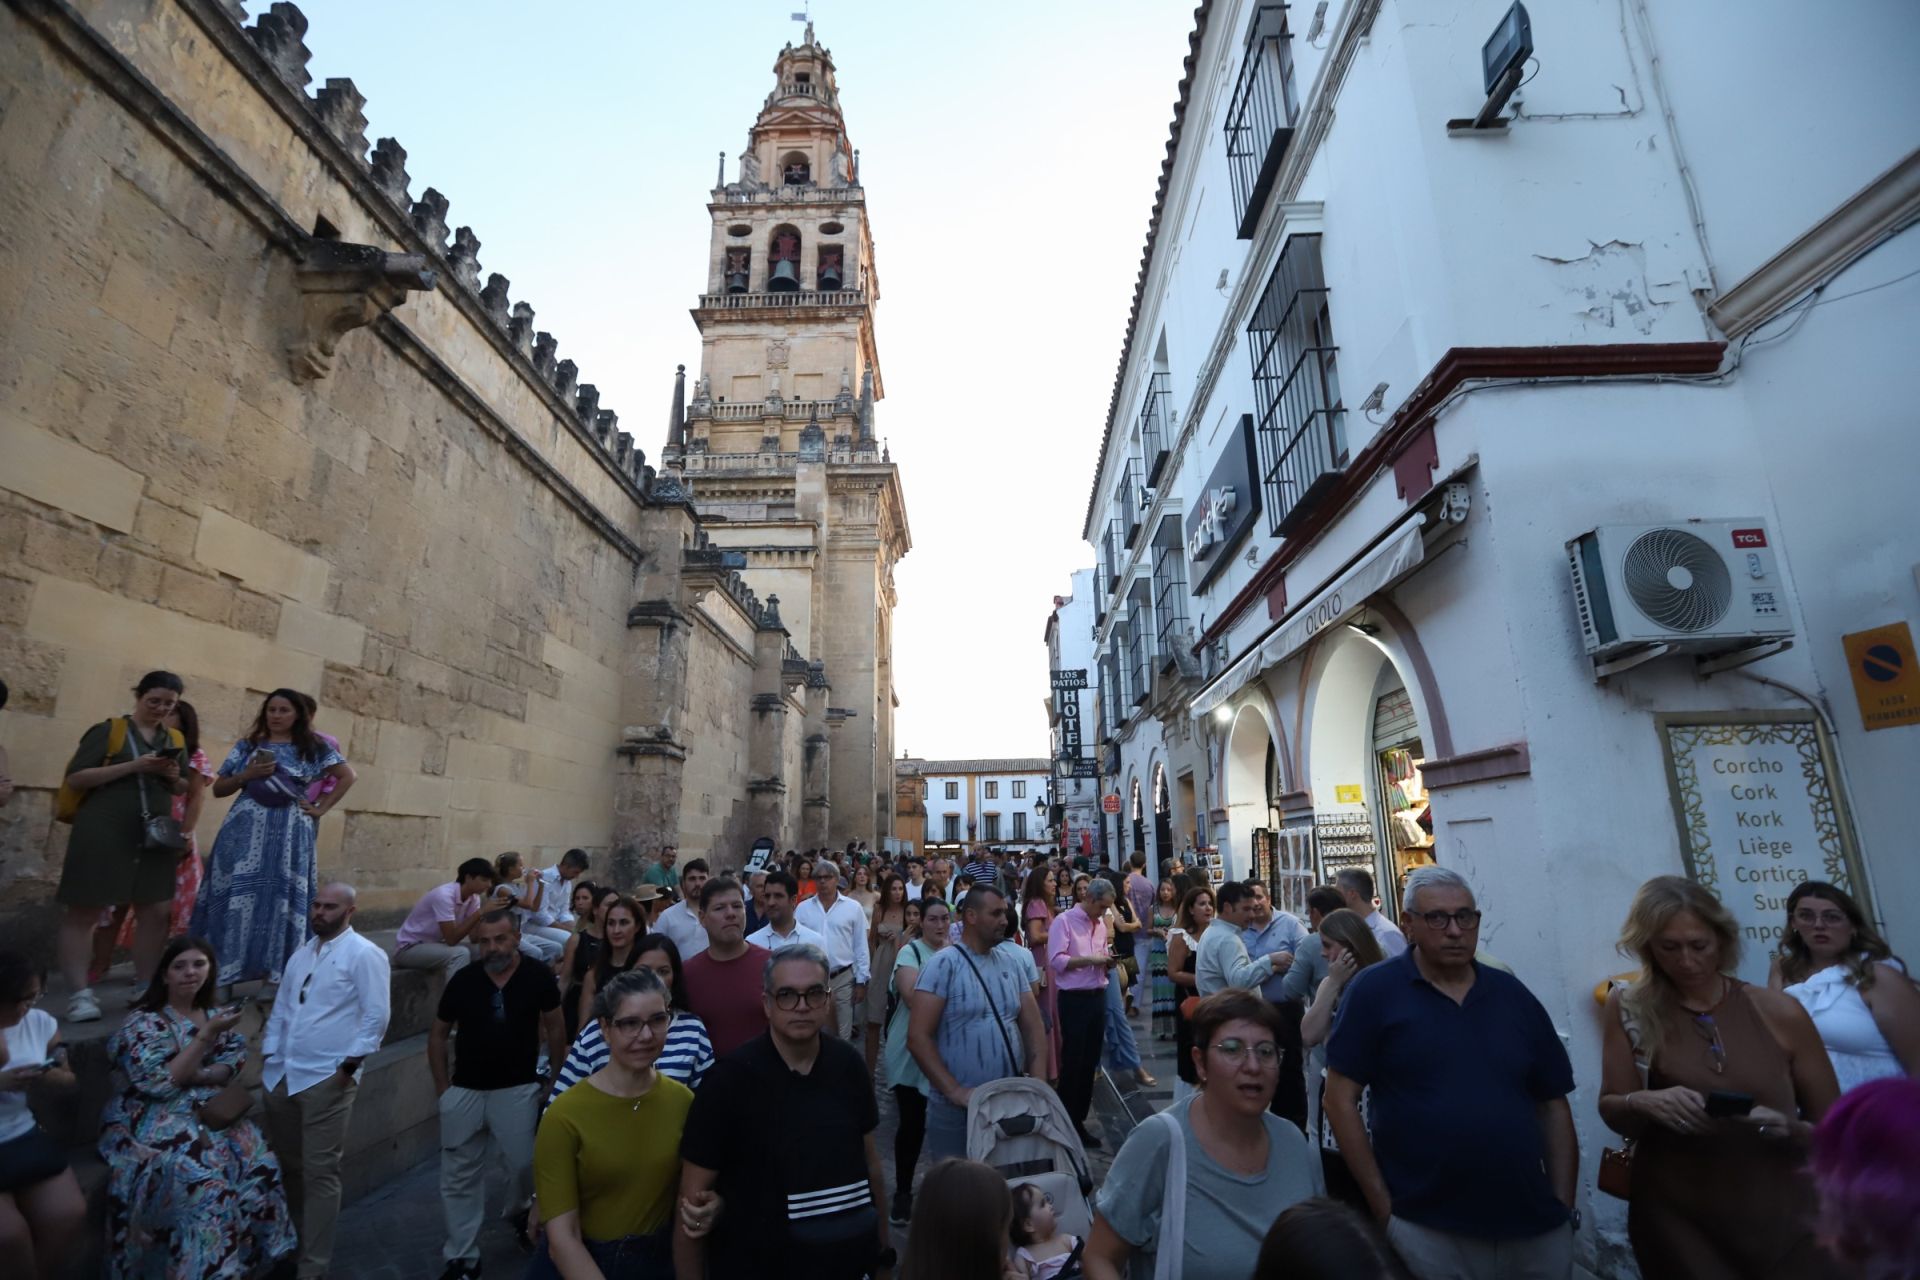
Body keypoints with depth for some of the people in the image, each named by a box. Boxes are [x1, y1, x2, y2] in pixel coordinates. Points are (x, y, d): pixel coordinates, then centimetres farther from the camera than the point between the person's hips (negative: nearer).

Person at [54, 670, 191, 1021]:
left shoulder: (176, 740, 13)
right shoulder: (108, 730, -1)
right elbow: (75, 778, -9)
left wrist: (174, 777, -3)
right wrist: (132, 766, -19)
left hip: (154, 835, 5)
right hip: (102, 832, -5)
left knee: (155, 911, 5)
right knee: (84, 911, 0)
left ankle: (144, 987, 15)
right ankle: (79, 993, 6)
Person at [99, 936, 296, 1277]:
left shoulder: (214, 1015, 9)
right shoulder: (143, 1021, -7)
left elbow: (233, 1066, 5)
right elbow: (159, 1083, -15)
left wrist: (198, 1075, -15)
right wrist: (206, 1034, -22)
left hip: (209, 1108, 5)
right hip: (157, 1118, -4)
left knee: (258, 1162, -18)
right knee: (203, 1175, -28)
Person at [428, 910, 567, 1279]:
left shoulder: (538, 976, -11)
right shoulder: (463, 980, -6)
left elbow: (555, 1027, -1)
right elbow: (438, 1035, 6)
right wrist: (442, 1085, 3)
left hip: (518, 1089, -2)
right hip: (464, 1090, 2)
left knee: (523, 1164, 1)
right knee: (459, 1177, 8)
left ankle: (522, 1210, 34)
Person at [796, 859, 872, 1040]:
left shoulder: (853, 907, -3)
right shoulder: (802, 908, 0)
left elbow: (861, 946, 1)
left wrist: (861, 981, 0)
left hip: (843, 978, -1)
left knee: (842, 1033, 10)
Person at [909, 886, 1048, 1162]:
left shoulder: (1014, 962, 5)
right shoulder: (943, 964, -13)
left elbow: (1033, 1028, 7)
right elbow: (918, 1038, -17)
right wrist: (955, 1091, -20)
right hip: (956, 1108, -5)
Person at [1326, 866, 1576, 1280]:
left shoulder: (1513, 994, 5)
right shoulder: (1374, 991, -9)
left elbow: (1553, 1105, 9)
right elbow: (1341, 1099, -9)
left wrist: (1564, 1206, 3)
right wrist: (1383, 1206, -10)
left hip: (1537, 1227, 4)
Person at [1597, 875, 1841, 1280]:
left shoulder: (1780, 1012, -3)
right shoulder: (1630, 1011, -6)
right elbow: (1611, 1109, -1)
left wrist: (1788, 1128, -16)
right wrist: (1643, 1103, -22)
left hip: (1783, 1221, 1)